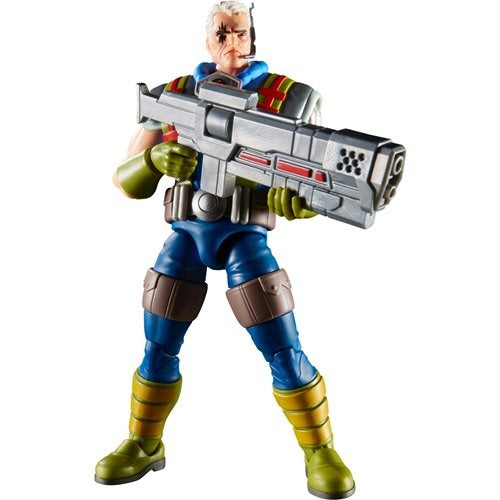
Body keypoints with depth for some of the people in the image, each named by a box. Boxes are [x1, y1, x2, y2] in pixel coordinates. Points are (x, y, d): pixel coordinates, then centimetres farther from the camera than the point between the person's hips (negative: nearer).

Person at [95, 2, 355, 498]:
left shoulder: (283, 95, -2)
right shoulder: (173, 96, 6)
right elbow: (126, 180, 2)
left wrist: (299, 195, -35)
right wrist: (156, 159, -22)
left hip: (244, 237, -2)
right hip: (185, 235, 3)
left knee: (284, 353, -6)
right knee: (158, 350, 6)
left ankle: (320, 451, 14)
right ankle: (143, 446, 27)